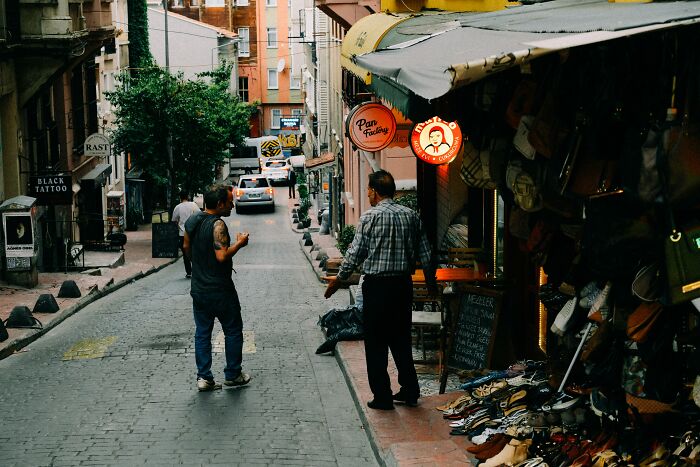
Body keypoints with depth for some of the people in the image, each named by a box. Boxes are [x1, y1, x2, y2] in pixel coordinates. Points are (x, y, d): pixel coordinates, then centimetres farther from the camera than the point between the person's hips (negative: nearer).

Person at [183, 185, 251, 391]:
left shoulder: (191, 221, 6)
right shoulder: (217, 224, -20)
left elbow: (187, 249, 17)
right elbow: (222, 256, -27)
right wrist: (239, 244, -13)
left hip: (198, 288, 7)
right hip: (220, 290, -7)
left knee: (202, 332, 10)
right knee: (233, 331, 9)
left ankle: (204, 377, 8)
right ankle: (233, 374, 17)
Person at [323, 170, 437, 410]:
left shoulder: (370, 217, -10)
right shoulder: (411, 215, 5)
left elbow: (355, 253, -8)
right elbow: (425, 253, 9)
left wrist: (339, 278, 4)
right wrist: (431, 282, 21)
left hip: (377, 285, -5)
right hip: (403, 283, 5)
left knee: (376, 342, 4)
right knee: (402, 339, 15)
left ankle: (382, 397, 7)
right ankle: (410, 392, 19)